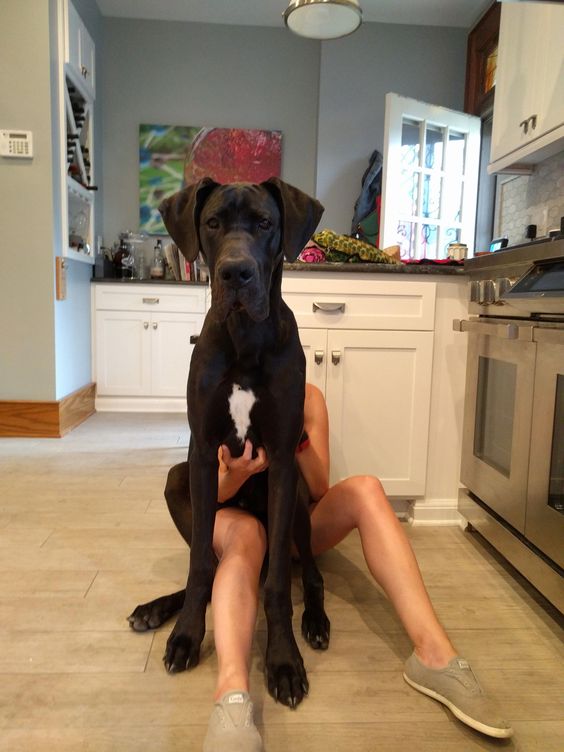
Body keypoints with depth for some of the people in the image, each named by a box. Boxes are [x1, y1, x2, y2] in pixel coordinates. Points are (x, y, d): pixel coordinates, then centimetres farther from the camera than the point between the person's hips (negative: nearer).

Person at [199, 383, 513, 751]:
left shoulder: (307, 398, -8)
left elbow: (319, 489, -11)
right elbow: (214, 494, -15)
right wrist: (236, 473, -38)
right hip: (234, 519, -1)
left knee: (365, 489, -27)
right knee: (245, 531, -38)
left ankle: (436, 654, -35)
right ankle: (232, 696, -61)